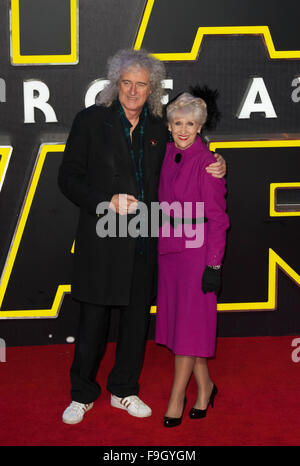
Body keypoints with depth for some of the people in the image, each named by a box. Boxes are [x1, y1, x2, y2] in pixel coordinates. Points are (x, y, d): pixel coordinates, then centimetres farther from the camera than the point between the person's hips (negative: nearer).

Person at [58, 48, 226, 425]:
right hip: (103, 239, -4)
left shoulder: (158, 128, 8)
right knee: (93, 320, 3)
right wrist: (106, 202, -18)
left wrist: (214, 169, 1)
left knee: (137, 317, 12)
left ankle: (124, 390, 29)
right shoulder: (90, 121, -4)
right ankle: (82, 394, 22)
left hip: (144, 239, 4)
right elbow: (68, 178, -5)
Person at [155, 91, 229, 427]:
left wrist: (214, 265, -15)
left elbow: (217, 218, -13)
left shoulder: (206, 162, -14)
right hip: (169, 248, 7)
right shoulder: (167, 155, 6)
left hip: (197, 250, -7)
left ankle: (176, 399, 11)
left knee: (189, 323, 0)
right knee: (176, 319, 11)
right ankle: (205, 386, 27)